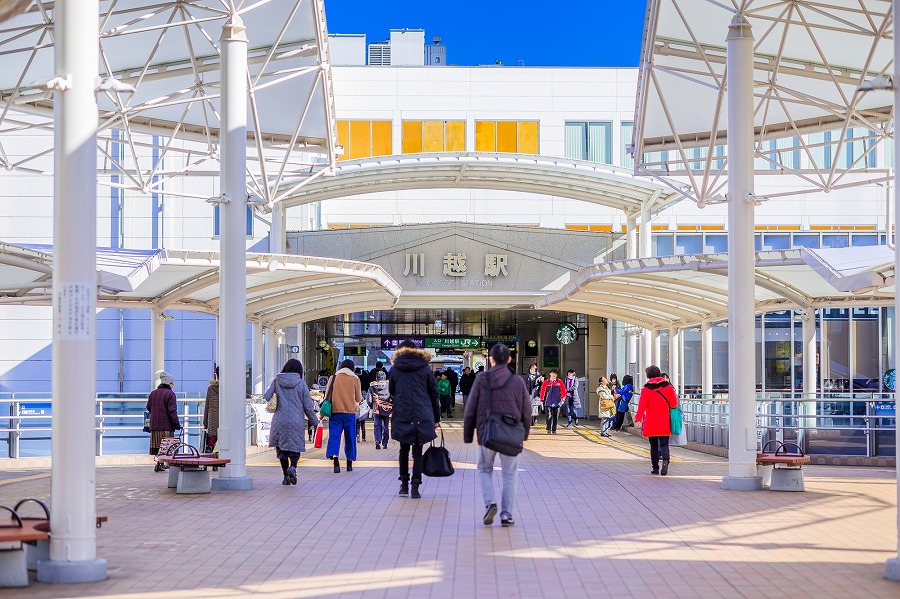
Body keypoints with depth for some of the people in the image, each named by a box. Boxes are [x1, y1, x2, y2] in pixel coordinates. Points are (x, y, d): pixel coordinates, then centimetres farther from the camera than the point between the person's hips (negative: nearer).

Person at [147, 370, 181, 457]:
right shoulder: (170, 394, -9)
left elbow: (149, 407, 20)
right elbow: (172, 411, -13)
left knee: (155, 448, 7)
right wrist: (176, 424, -8)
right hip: (166, 427, -6)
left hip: (154, 426, 6)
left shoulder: (153, 393, 10)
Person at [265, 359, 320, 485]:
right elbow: (308, 405, 0)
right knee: (295, 447, 8)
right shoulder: (301, 383, -3)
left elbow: (267, 397, -2)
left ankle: (286, 476, 8)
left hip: (280, 421, 1)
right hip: (296, 421, -1)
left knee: (282, 448, 11)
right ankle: (293, 467, -19)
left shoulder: (277, 381, -1)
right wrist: (314, 420, 10)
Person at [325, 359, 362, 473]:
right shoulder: (355, 379, 2)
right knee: (350, 437, 10)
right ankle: (349, 463, 15)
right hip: (350, 412, 0)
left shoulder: (333, 378, 6)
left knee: (334, 435, -4)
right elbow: (358, 398, 7)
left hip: (335, 411, 0)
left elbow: (327, 395, 10)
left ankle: (336, 461, -23)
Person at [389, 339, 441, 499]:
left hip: (402, 416, 1)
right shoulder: (425, 368, 4)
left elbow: (392, 393, 10)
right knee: (417, 452, 3)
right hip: (422, 417, 0)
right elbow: (434, 393, 5)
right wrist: (436, 418, 10)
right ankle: (415, 486, -5)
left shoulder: (394, 370, 5)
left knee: (404, 450, 16)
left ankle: (404, 484, 15)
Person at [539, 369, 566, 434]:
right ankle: (549, 429, -8)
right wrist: (542, 400, 3)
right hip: (548, 402, -2)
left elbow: (563, 390, 6)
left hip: (557, 403, 2)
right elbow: (542, 391, 4)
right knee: (549, 416, -11)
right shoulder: (546, 382, 1)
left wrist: (563, 397, -6)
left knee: (555, 417, 6)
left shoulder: (560, 382, 4)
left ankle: (554, 430, 15)